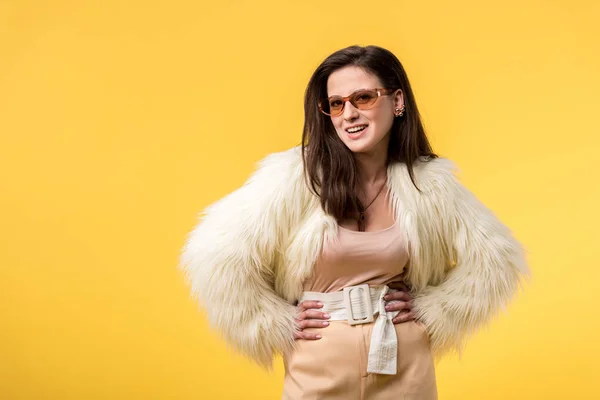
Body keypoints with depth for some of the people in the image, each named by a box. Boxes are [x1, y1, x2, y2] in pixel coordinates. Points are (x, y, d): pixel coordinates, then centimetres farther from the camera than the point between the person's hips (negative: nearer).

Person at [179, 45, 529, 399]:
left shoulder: (429, 183, -5)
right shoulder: (296, 176, -14)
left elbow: (498, 257, 7)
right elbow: (215, 256, -14)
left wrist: (432, 308, 0)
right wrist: (277, 324, -9)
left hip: (404, 365, 2)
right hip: (320, 369, -2)